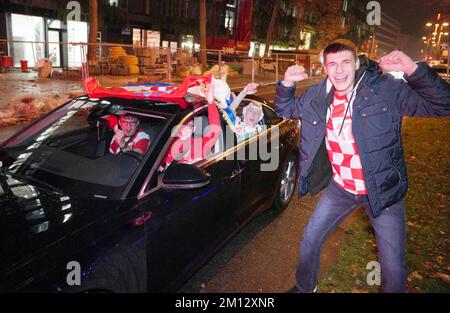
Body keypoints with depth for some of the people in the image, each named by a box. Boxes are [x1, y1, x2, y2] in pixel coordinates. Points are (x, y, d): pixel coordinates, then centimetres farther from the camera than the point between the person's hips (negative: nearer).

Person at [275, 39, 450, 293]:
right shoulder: (317, 96, -3)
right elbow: (285, 109, 13)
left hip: (382, 190, -3)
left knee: (394, 270, 2)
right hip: (340, 187, 4)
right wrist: (287, 83, -7)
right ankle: (305, 287, 43)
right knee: (310, 241, 15)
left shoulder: (387, 89, -15)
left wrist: (414, 70, -31)